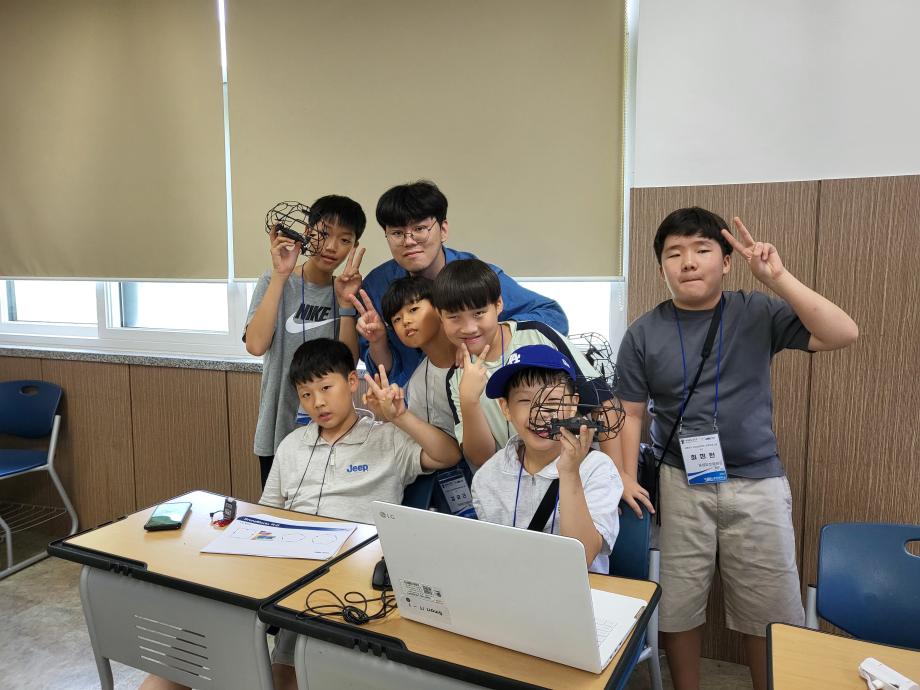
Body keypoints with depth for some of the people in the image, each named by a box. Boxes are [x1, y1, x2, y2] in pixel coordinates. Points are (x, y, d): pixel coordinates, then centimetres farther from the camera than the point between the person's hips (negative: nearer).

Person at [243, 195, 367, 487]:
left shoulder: (348, 290, 2)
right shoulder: (276, 282, -4)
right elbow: (256, 345, -22)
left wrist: (345, 303, -19)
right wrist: (281, 275, -22)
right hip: (279, 432, -2)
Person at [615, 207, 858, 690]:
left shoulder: (758, 313, -2)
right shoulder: (643, 334, -2)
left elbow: (842, 335, -13)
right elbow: (631, 414, 1)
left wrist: (778, 278, -21)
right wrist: (627, 481, -6)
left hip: (757, 485, 0)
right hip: (681, 485, 0)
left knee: (771, 615, 13)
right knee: (678, 609, 12)